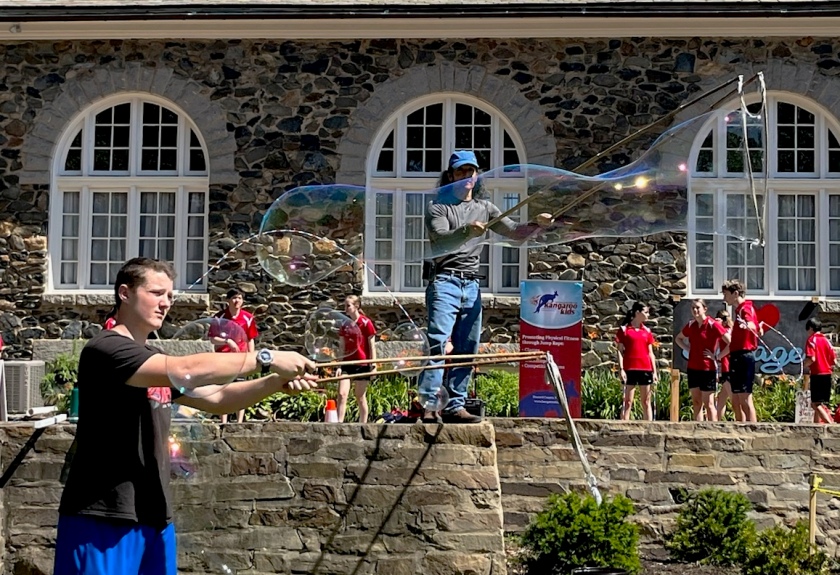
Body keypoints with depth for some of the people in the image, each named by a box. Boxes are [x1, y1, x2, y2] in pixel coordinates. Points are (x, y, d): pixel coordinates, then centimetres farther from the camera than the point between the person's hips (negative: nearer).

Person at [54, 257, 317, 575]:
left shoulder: (157, 364, 18)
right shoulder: (106, 348, -12)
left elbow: (216, 398, 13)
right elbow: (185, 370, -25)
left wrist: (277, 382, -3)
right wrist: (265, 358, -21)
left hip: (153, 519, 8)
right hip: (103, 519, -8)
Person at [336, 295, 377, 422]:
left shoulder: (365, 322, -6)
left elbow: (371, 345, -5)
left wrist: (373, 365, -9)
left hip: (362, 364, -4)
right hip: (347, 363, 4)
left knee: (360, 397, 4)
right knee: (342, 394, -8)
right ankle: (339, 423, -10)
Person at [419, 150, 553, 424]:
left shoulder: (484, 207, 18)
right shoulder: (438, 206, 4)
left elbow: (515, 232, 13)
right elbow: (440, 241, -13)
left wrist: (536, 224, -7)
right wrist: (466, 232, -31)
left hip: (472, 285, 6)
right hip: (445, 282, -6)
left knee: (467, 350, 4)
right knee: (437, 344, -15)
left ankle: (455, 406, 9)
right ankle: (428, 405, -18)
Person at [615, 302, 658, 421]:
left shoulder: (647, 331, 13)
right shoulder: (624, 329, 1)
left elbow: (650, 353, 12)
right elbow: (620, 351, -3)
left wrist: (654, 371, 6)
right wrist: (621, 369, -11)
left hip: (645, 369, 4)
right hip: (629, 369, -4)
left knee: (646, 401, 8)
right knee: (627, 402, -2)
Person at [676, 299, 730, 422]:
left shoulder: (713, 325, -11)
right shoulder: (691, 325, 7)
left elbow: (731, 343, -16)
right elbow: (678, 338, 26)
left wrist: (717, 356, -13)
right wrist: (688, 349, 9)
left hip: (708, 369, -6)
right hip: (693, 368, 6)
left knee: (709, 404, -4)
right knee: (696, 403, 9)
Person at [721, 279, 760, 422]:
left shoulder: (746, 308, -12)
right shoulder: (739, 309, 18)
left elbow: (753, 326, -34)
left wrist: (746, 325, -55)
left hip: (743, 357, -10)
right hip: (737, 357, 10)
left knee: (745, 400, -13)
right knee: (736, 403, 13)